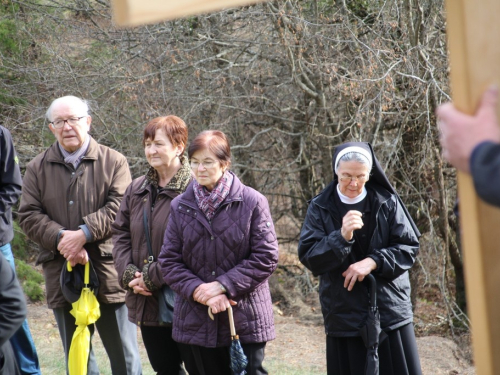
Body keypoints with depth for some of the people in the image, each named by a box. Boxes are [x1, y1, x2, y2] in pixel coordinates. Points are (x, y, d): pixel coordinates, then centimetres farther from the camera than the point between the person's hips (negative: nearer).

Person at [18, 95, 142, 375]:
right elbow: (29, 215, 1)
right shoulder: (38, 168, 9)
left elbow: (118, 207, -10)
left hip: (108, 272, -3)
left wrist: (84, 233, -21)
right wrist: (60, 238, -15)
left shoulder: (114, 162, 2)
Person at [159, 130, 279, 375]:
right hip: (196, 323, 3)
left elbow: (266, 257, -8)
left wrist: (223, 285, -15)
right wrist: (198, 290, -14)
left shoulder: (252, 202, -6)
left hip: (245, 320, -3)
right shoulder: (180, 207, 5)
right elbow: (169, 261, 2)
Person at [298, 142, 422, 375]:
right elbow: (308, 257, -6)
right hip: (344, 316, 0)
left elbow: (409, 247, -1)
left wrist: (373, 262, -15)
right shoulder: (320, 208, 0)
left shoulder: (387, 202, 0)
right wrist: (341, 237, -22)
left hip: (390, 311, 0)